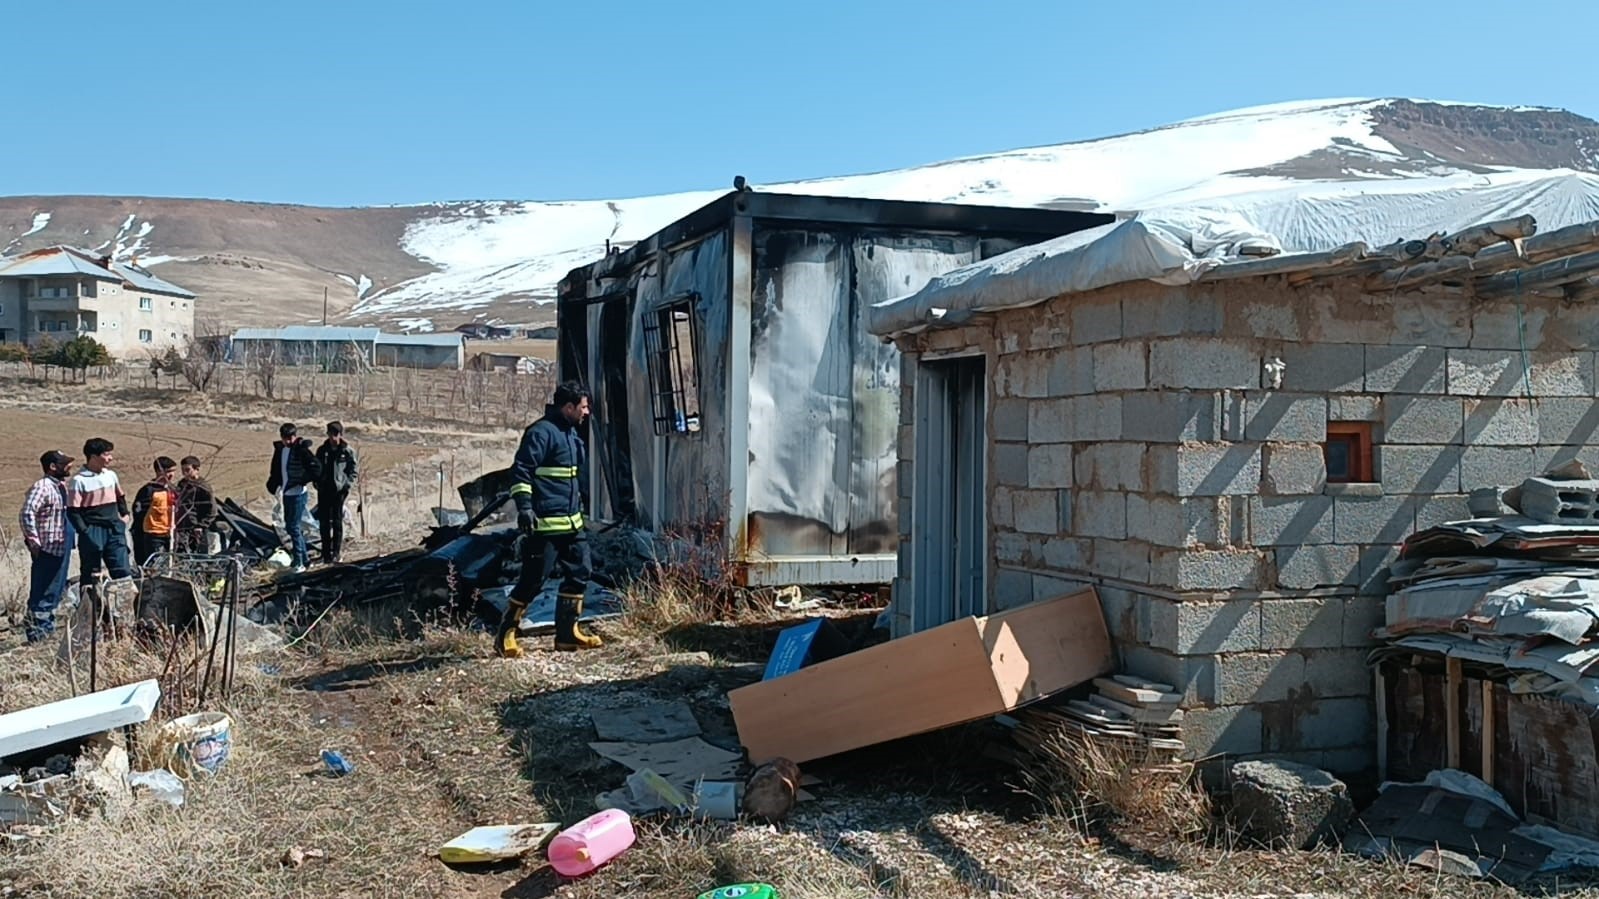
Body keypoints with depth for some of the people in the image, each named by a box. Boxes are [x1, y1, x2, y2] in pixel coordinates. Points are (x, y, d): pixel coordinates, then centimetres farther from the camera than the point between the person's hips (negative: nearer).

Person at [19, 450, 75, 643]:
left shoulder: (61, 486, 14)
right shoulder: (42, 487, -15)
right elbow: (27, 513, -24)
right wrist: (33, 541, -21)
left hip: (62, 548, 9)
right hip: (47, 549, -9)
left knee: (55, 592, 16)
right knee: (42, 593, -3)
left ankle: (48, 629, 26)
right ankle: (37, 633, 2)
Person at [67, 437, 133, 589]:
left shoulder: (111, 475, 10)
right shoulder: (79, 480, -8)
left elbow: (120, 497, 25)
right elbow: (73, 511, -8)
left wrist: (124, 515, 10)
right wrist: (85, 532, -15)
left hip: (114, 530, 5)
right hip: (92, 532, -5)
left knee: (123, 571, 2)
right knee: (90, 575, 3)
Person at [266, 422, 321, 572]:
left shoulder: (301, 450, -13)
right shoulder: (279, 449, 9)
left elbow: (316, 470, -19)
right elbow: (276, 470, 20)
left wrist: (301, 481, -18)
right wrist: (272, 484, 5)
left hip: (298, 494, -8)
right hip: (286, 493, 8)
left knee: (294, 527, -7)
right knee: (290, 526, 14)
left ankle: (299, 563, -1)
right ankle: (305, 558, 24)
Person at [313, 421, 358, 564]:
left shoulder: (348, 451, -3)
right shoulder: (322, 450, 7)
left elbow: (353, 471, 0)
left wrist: (347, 485, -10)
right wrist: (317, 484, 2)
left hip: (339, 490, -3)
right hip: (324, 490, 3)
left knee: (337, 522, 1)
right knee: (324, 522, 5)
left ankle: (335, 553, 6)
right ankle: (325, 552, 13)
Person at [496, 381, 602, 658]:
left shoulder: (570, 432, 17)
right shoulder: (541, 432, -13)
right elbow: (521, 471, -18)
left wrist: (578, 506, 29)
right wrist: (524, 506, -26)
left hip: (572, 522, 10)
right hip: (545, 524, -10)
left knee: (579, 573, 9)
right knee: (533, 580, -5)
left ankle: (567, 632, 19)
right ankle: (505, 635, 8)